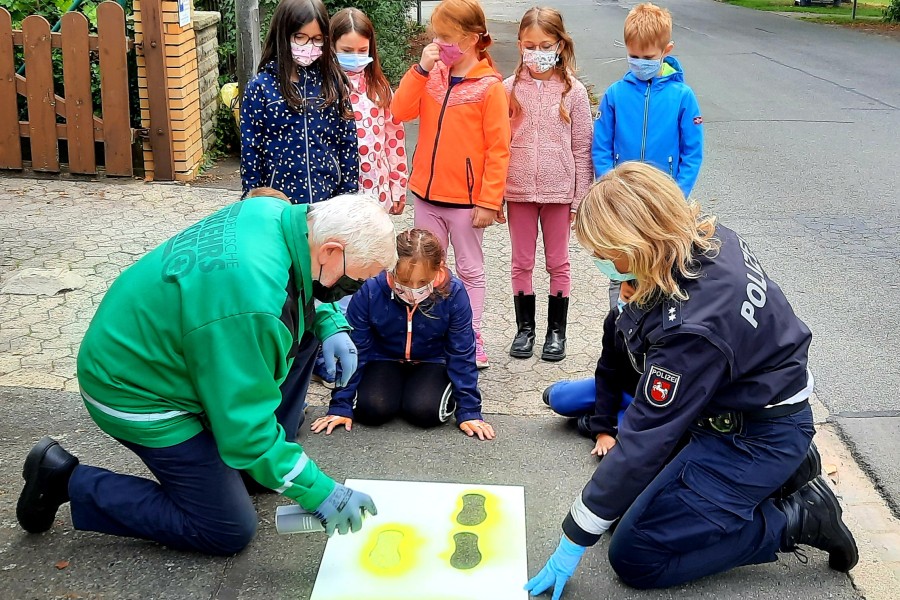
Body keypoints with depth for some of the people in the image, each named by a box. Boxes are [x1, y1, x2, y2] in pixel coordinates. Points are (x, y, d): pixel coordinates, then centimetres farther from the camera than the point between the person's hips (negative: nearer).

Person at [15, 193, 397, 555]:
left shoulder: (277, 214, -11)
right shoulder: (248, 302, -38)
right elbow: (245, 428, -30)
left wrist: (329, 324, -5)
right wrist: (318, 493, -23)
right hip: (136, 394, -9)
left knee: (306, 326, 5)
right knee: (229, 532, -1)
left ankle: (271, 452, 15)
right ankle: (68, 480, 4)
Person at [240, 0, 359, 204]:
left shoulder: (332, 82, 1)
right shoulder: (261, 86, -4)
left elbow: (348, 141, 4)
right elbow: (250, 148, -2)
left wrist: (349, 194, 2)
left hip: (329, 197, 1)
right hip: (279, 200, -1)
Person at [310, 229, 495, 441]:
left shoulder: (453, 293, -25)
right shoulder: (370, 292, -25)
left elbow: (462, 354, -13)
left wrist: (469, 410, -13)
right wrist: (341, 405, -12)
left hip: (432, 362, -1)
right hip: (384, 360, 1)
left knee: (424, 411, -27)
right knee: (372, 409, -25)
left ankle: (447, 394, 9)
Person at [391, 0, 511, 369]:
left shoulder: (489, 86, -11)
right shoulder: (432, 76, 5)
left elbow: (498, 149, -12)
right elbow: (400, 112, -5)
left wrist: (489, 201, -16)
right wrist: (421, 69, -13)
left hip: (466, 199, -5)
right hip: (427, 194, 5)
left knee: (470, 271, 9)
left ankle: (471, 339, 19)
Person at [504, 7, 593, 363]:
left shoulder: (574, 91, -3)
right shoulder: (510, 88, 0)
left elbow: (582, 149, -1)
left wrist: (581, 199, -2)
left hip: (559, 191, -1)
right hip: (518, 190, 1)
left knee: (558, 263, 9)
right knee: (522, 263, 10)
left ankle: (556, 332, 22)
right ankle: (525, 328, 24)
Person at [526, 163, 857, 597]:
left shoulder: (689, 328, -35)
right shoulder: (709, 235, -12)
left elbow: (645, 439, -28)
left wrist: (574, 541, -20)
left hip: (756, 438, -9)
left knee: (634, 557, -5)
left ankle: (798, 519, 0)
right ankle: (785, 472, 14)